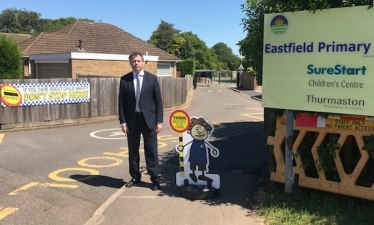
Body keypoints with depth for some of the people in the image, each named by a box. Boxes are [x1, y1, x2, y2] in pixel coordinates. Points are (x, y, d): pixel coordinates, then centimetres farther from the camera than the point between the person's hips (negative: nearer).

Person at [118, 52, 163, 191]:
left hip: (148, 119, -1)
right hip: (132, 119, 2)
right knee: (133, 151, 11)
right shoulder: (124, 80, 2)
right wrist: (123, 122, -4)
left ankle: (155, 179, 12)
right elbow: (121, 102, 2)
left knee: (151, 151, 3)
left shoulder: (152, 78, 1)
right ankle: (135, 177, 25)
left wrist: (159, 121, -5)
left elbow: (158, 101, 0)